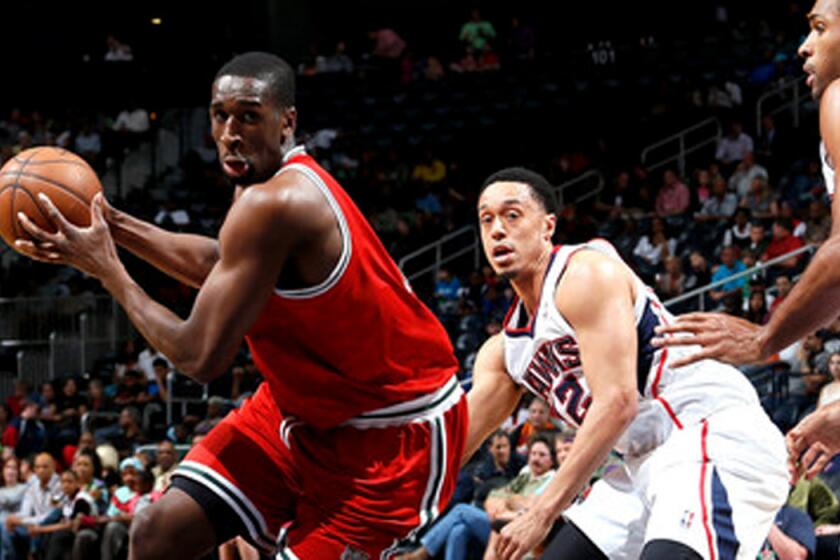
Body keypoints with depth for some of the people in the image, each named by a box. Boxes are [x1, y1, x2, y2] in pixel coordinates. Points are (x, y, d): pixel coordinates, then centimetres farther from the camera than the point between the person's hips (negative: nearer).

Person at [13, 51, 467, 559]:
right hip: (308, 405, 10)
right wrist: (115, 225, 13)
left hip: (392, 430, -10)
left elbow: (201, 357, -27)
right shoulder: (272, 182, 1)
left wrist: (108, 270, -15)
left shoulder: (272, 204, -29)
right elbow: (221, 265, 24)